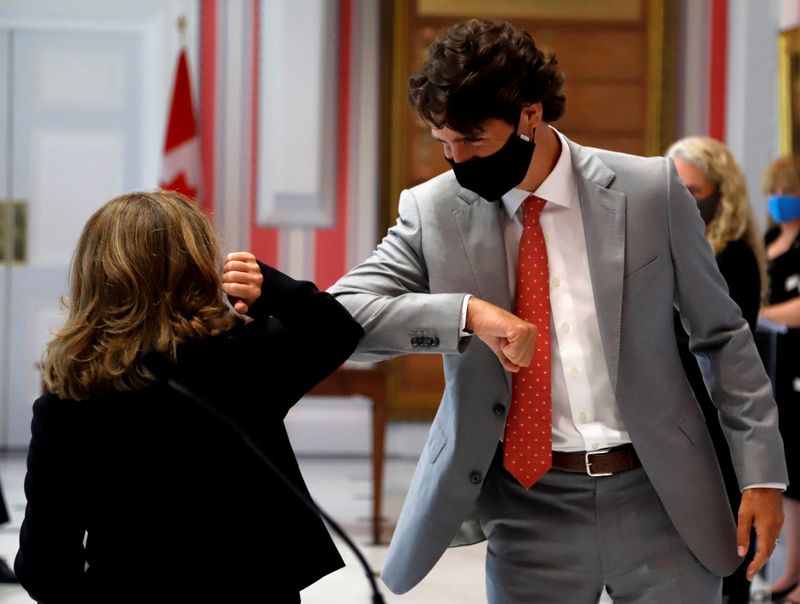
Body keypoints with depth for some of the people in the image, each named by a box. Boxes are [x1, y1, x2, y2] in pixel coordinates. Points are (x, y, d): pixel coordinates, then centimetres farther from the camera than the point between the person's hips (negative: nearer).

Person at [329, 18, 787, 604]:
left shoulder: (649, 191, -2)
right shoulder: (434, 211, -1)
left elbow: (722, 335, 5)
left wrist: (762, 474, 3)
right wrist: (468, 312, -23)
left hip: (659, 498, 0)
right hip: (529, 510, 1)